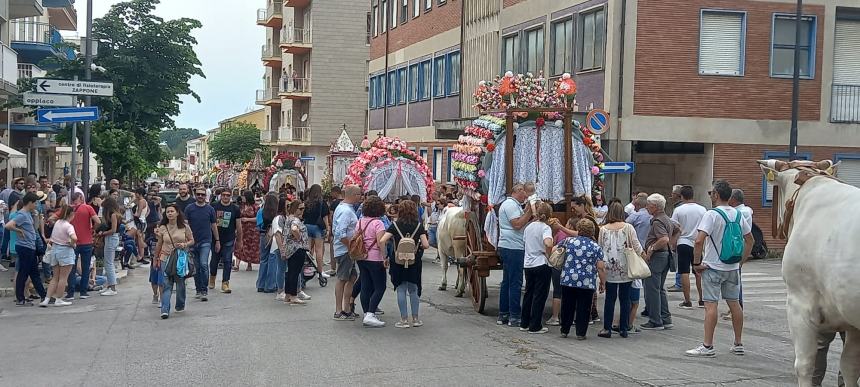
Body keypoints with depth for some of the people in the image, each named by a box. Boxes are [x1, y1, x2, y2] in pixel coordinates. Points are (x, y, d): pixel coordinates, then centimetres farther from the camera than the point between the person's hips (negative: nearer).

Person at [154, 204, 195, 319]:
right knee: (166, 284, -9)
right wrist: (156, 259, 15)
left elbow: (192, 241, 6)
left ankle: (180, 306, 29)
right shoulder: (162, 228, 2)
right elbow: (159, 245, 11)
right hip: (166, 259, 0)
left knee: (180, 283, 10)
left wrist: (185, 245, -14)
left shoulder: (184, 227, 0)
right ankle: (165, 310, -15)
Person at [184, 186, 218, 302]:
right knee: (196, 267, 9)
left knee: (204, 265, -14)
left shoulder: (210, 209, 4)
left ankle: (204, 290, -10)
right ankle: (198, 290, 20)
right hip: (193, 241, 1)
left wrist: (217, 240, 11)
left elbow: (213, 225, 11)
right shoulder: (189, 209, 3)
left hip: (206, 241, -1)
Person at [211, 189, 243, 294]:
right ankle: (212, 278, 34)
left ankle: (225, 283, -1)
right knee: (214, 259, 12)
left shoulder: (235, 209, 2)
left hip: (229, 240, 0)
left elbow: (238, 227, 7)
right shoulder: (214, 206, -1)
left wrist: (239, 241, 7)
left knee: (227, 261, -4)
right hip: (215, 238, 0)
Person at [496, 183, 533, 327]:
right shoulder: (511, 204, -12)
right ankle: (514, 317, -5)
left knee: (506, 282, 12)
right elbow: (517, 224, -20)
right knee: (515, 283, -7)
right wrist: (529, 211, -14)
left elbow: (519, 222, 21)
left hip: (507, 248, 11)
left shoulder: (511, 204, 21)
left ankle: (503, 315, 16)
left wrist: (527, 211, 12)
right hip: (513, 248, -11)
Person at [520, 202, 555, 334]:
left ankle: (524, 323, 23)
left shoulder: (528, 227, 8)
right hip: (542, 265, -6)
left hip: (528, 264, 6)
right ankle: (535, 326, 4)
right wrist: (548, 254, -14)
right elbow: (548, 243, -30)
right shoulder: (545, 227, -12)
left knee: (528, 293, 16)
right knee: (540, 296, 2)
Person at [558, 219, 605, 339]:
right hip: (587, 283, -1)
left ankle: (564, 330, 20)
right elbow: (601, 268, -4)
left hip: (568, 280, 2)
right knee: (583, 309, 6)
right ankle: (580, 333, 7)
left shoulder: (569, 241, 2)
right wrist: (602, 283, 5)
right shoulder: (596, 247, 0)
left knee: (567, 306, 13)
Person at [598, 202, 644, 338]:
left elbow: (599, 248, 6)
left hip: (609, 270, 1)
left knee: (610, 298, 6)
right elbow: (636, 245, -3)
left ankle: (607, 328, 6)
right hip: (626, 269, -1)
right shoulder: (628, 227, -2)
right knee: (625, 299, 7)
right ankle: (624, 328, 10)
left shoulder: (603, 229, 2)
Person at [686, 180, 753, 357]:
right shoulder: (738, 214, 6)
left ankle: (707, 346, -6)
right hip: (733, 267, 7)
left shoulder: (712, 215, -15)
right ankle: (738, 344, 21)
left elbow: (699, 241, -24)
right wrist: (741, 261, 18)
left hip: (713, 267, -7)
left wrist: (697, 262, -13)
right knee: (734, 303, 13)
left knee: (710, 304, -6)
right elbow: (749, 239, 14)